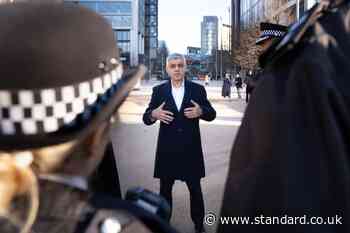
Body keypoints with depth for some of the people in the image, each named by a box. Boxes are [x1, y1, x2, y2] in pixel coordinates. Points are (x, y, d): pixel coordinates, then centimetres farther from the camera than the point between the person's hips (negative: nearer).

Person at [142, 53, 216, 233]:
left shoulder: (197, 89, 0)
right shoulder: (158, 90, 0)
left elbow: (212, 114, 1)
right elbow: (146, 118, -1)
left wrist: (201, 111, -21)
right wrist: (154, 114, -24)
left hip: (191, 149, 0)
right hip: (167, 149, 1)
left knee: (195, 189, 13)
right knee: (165, 190, 14)